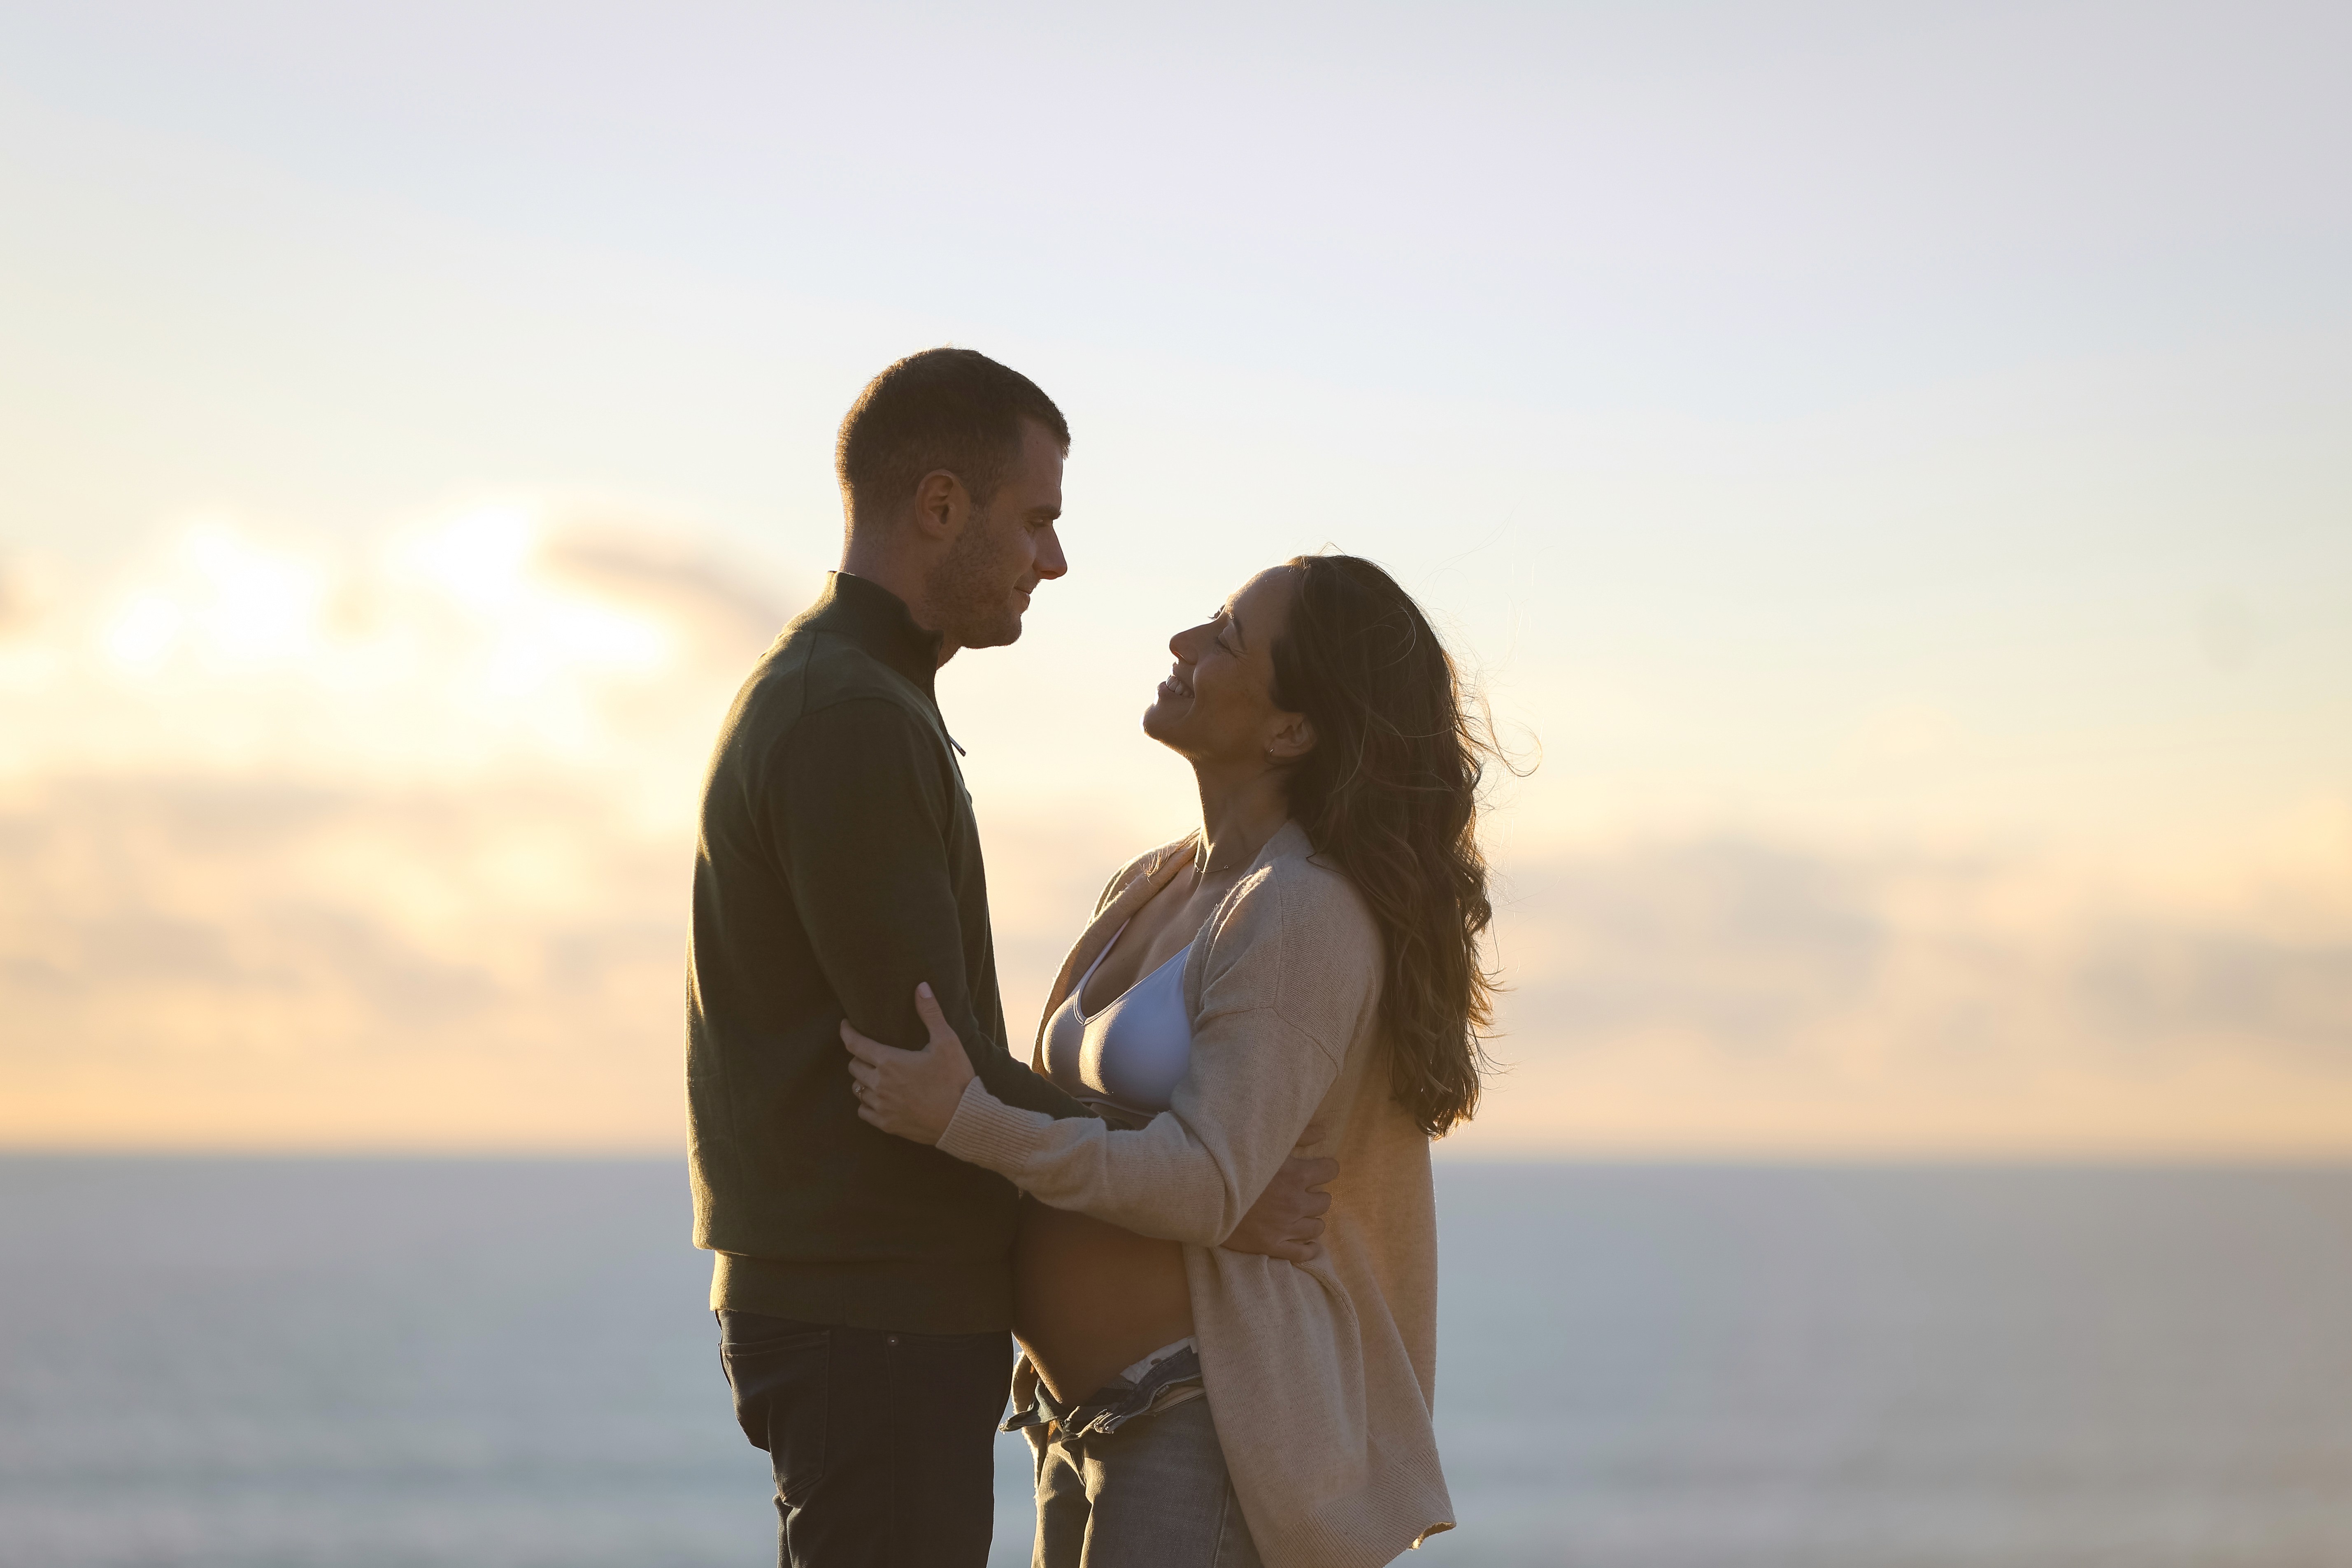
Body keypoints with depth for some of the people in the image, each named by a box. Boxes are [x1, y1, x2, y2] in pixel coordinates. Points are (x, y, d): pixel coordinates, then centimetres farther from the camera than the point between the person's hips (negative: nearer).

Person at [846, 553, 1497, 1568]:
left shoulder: (1307, 916, -15)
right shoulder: (1152, 896, 13)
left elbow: (1205, 1184, -22)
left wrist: (962, 1122, -24)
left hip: (1213, 1429, -9)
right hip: (1095, 1417, 9)